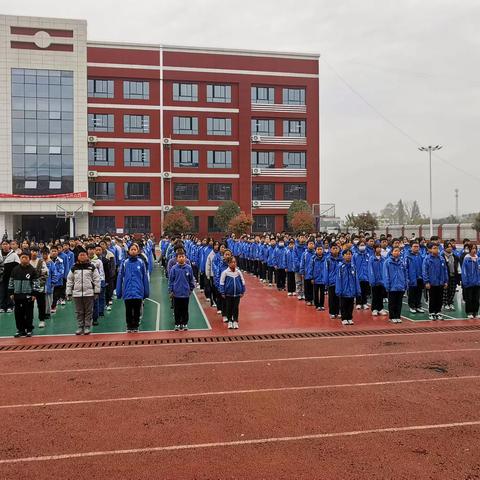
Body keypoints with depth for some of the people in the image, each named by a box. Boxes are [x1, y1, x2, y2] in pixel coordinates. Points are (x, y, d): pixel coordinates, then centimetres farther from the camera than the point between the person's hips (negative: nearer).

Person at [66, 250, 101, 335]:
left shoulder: (92, 267, 1)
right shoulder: (74, 268, 8)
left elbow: (97, 280, 0)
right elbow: (69, 281, 9)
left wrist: (97, 292, -4)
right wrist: (68, 293, 5)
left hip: (89, 293, -2)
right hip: (77, 293, 2)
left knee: (88, 311, 3)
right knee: (79, 312, 8)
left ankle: (87, 327, 12)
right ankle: (80, 327, 18)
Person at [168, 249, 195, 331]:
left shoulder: (189, 268, -5)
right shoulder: (174, 268, -7)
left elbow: (191, 280, 5)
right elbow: (170, 280, -2)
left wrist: (191, 289, 7)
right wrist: (170, 291, -3)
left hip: (186, 293, 1)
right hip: (176, 293, -1)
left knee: (185, 310, 11)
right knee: (177, 310, 10)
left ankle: (185, 323, 23)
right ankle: (177, 324, 22)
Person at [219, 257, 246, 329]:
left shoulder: (238, 272, -3)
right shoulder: (225, 272, -10)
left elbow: (242, 282, 7)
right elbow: (222, 283, -4)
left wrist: (242, 292, 6)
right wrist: (223, 293, -5)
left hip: (237, 293, 2)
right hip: (228, 293, -2)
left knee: (236, 308, 8)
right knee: (229, 307, 9)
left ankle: (235, 321, 19)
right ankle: (230, 321, 21)